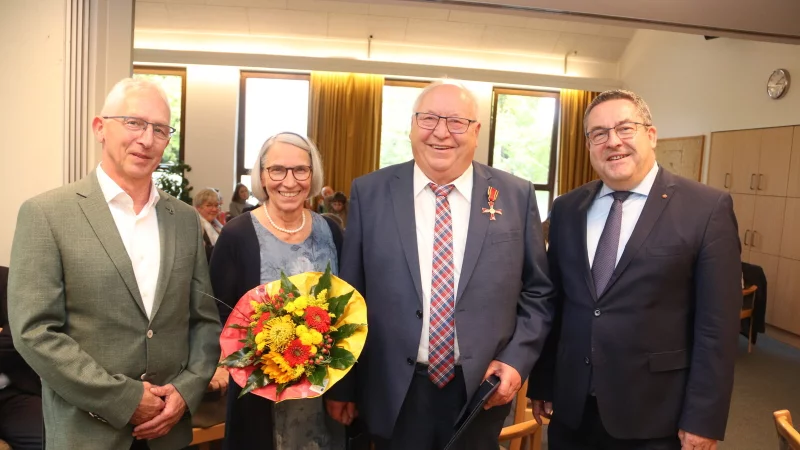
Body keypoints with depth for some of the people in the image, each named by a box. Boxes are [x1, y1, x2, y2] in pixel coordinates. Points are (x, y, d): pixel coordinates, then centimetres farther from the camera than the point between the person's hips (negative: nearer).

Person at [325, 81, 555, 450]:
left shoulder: (517, 196, -2)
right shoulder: (370, 193, -3)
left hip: (481, 392, 1)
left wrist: (516, 360, -7)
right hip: (394, 394, 0)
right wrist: (341, 385, 3)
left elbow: (538, 293, 5)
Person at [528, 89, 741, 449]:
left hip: (653, 415, -3)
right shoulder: (566, 209, 3)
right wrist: (541, 383, 7)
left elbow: (717, 325, -9)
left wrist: (703, 420, -9)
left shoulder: (707, 208, -8)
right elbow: (552, 303, 5)